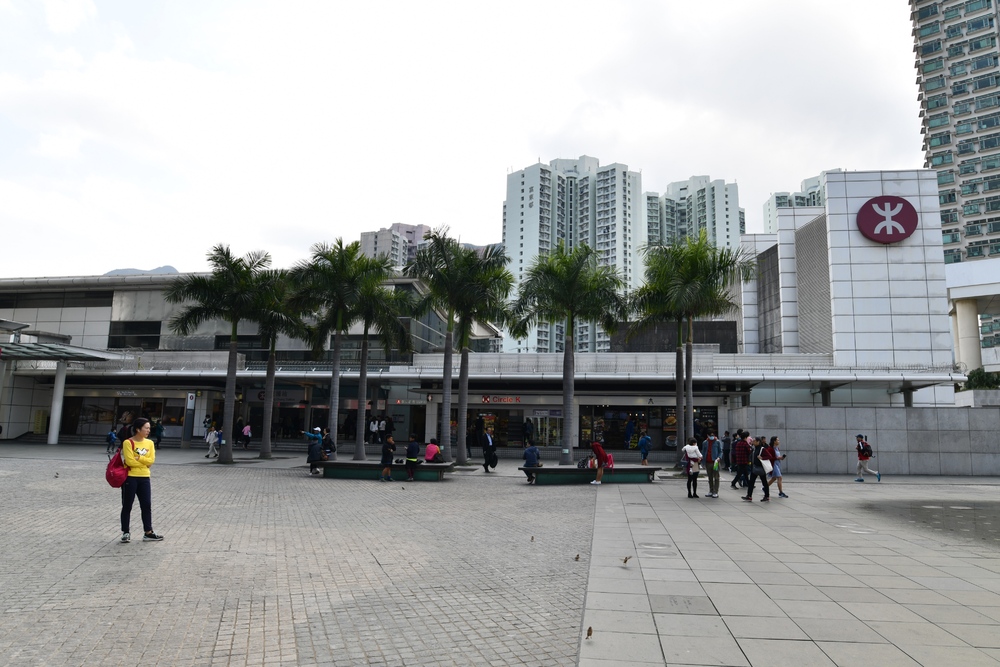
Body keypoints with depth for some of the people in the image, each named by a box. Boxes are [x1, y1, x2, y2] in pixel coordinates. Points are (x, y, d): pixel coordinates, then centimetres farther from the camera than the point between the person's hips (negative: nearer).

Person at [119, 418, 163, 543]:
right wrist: (144, 462, -7)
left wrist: (138, 458, -15)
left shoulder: (149, 443, 6)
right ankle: (125, 533, 16)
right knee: (127, 506, 5)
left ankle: (148, 533, 12)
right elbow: (130, 461, -18)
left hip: (144, 478, 5)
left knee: (147, 505, 5)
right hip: (130, 477, -5)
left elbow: (151, 460, -3)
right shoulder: (128, 443, -10)